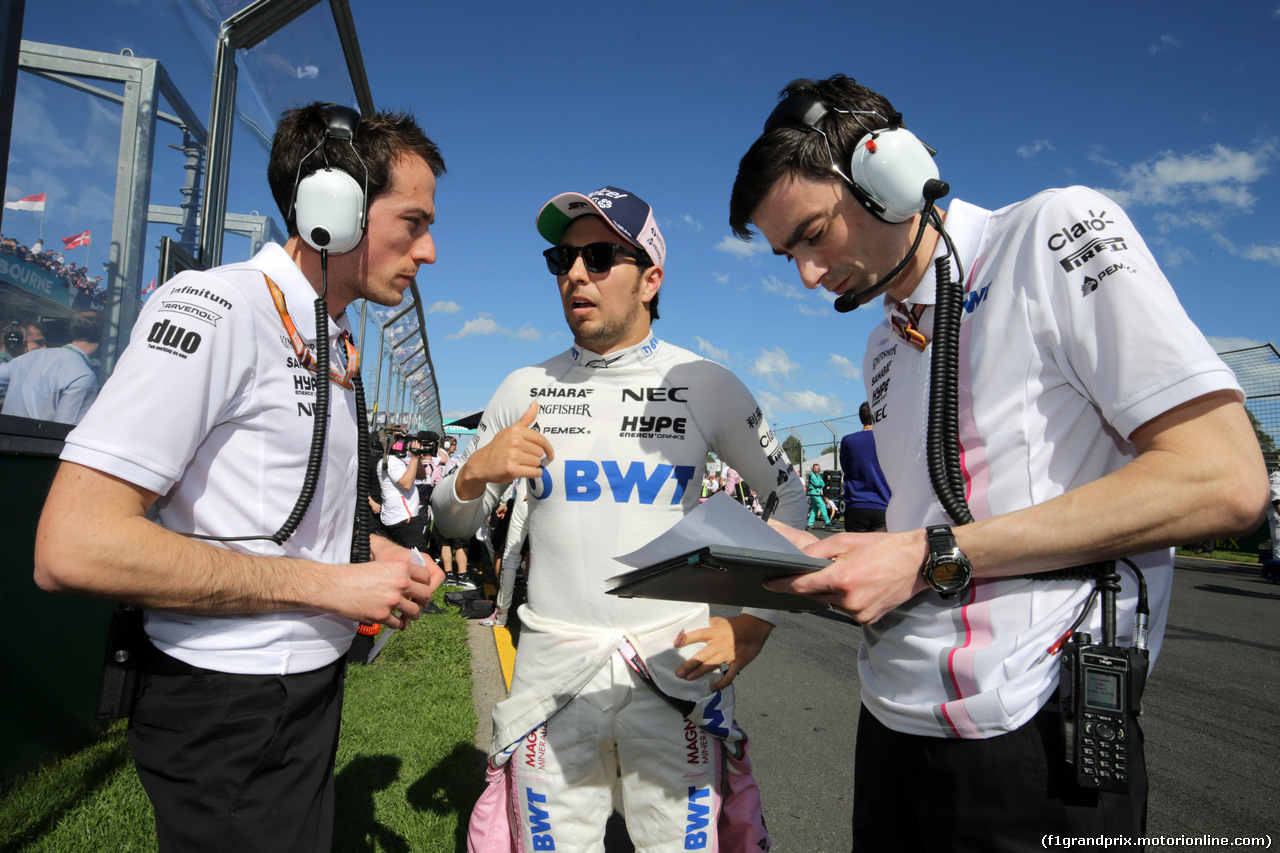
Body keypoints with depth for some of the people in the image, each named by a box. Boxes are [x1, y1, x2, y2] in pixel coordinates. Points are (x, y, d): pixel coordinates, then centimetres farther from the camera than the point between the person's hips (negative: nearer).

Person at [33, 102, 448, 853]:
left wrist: (380, 554, 3)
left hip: (314, 685, 8)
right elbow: (74, 548, -26)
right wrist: (329, 584, -22)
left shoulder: (338, 347, 10)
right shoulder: (216, 308, -18)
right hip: (230, 711, -8)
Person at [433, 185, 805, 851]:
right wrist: (474, 474, -11)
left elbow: (789, 495, 7)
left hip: (675, 665, -1)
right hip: (551, 665, 2)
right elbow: (452, 522, 11)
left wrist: (755, 623, -2)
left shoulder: (706, 385, -2)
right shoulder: (523, 390, 4)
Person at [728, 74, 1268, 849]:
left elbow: (1224, 483, -16)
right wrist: (813, 555, -1)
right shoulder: (884, 350, 13)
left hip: (1032, 735, -6)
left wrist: (934, 556, -19)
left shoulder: (1058, 233, -8)